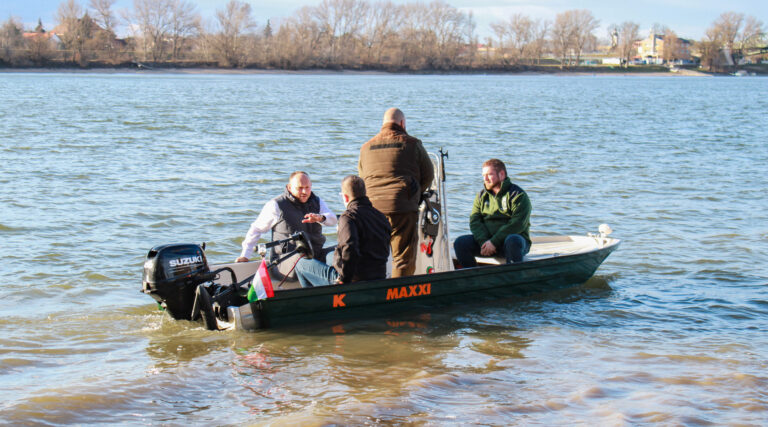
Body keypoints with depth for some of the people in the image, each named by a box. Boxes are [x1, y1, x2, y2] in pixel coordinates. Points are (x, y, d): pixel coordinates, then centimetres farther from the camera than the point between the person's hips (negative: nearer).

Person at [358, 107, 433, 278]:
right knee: (404, 257, 0)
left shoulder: (366, 147, 15)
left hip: (372, 207, 4)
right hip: (404, 207, -4)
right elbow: (428, 175, 8)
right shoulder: (411, 144, 3)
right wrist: (415, 196, 23)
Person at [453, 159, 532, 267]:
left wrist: (494, 242, -21)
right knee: (460, 243, -17)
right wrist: (483, 241, -14)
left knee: (513, 241, -39)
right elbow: (474, 221, 6)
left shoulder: (518, 195, -4)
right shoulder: (481, 196, 15)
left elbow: (517, 224, -15)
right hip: (486, 239, 5)